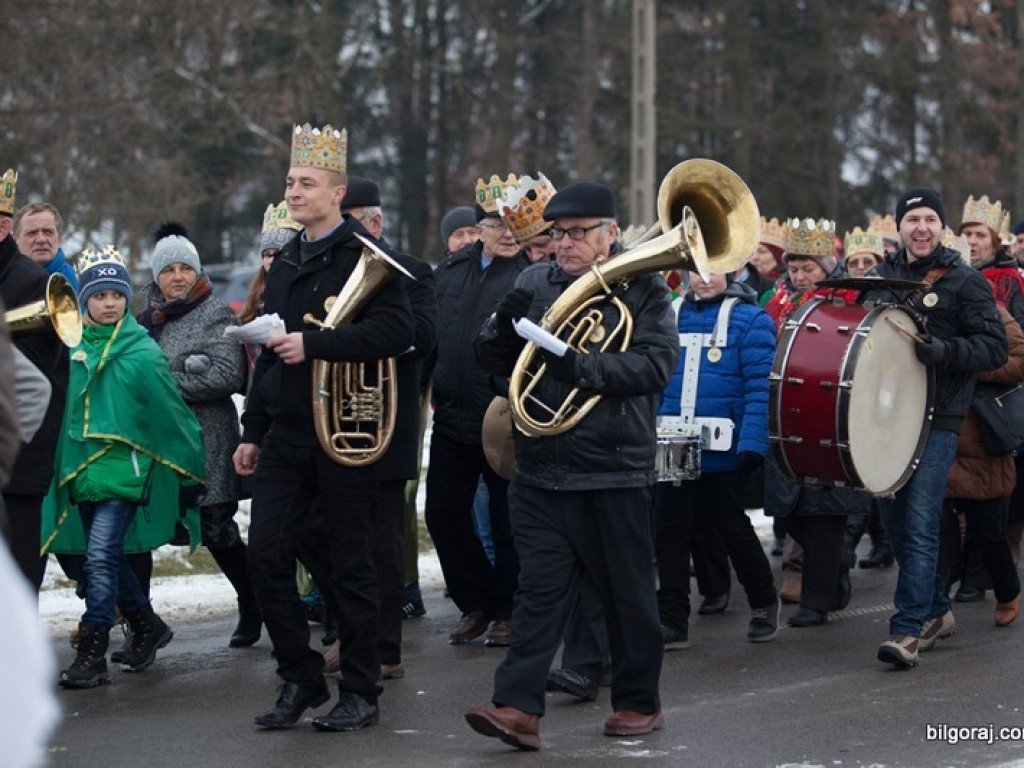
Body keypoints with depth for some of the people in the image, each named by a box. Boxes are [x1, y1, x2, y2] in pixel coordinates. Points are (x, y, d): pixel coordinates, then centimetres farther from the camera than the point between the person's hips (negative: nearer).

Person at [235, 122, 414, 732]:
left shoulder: (366, 257, -6)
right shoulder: (286, 261, 15)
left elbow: (397, 330, -21)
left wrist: (313, 344, -25)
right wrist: (253, 431, 18)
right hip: (286, 433, 6)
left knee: (352, 565, 2)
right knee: (267, 555, 0)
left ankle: (361, 693, 12)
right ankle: (301, 680, 13)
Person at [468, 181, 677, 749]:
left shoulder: (643, 290, 0)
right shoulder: (534, 283, 10)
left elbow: (657, 363, -15)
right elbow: (491, 359, 9)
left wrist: (582, 367, -25)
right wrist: (506, 324, -13)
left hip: (615, 472, -2)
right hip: (541, 469, 3)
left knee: (627, 592, 8)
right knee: (539, 589, -2)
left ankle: (639, 701, 21)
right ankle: (518, 706, -6)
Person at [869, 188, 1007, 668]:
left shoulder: (965, 281, -1)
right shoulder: (881, 276, 13)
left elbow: (995, 347, -6)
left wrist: (945, 351, -21)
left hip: (936, 419, -5)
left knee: (919, 525, -11)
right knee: (894, 522, 10)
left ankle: (909, 629, -10)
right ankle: (935, 611, 26)